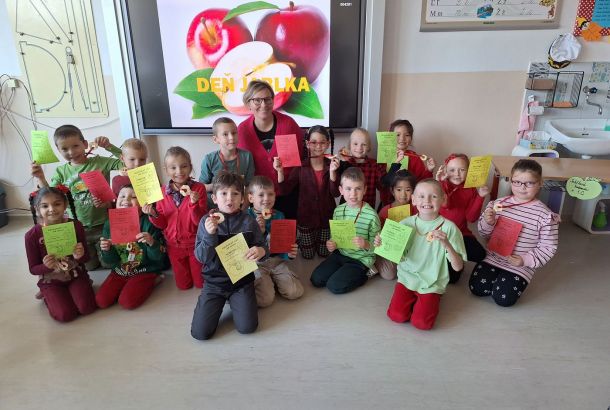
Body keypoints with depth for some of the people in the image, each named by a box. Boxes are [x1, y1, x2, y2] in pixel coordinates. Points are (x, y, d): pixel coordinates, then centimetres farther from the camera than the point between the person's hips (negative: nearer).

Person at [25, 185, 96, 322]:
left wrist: (80, 256, -27)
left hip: (76, 274, 1)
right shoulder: (32, 235, -15)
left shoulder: (76, 225, -12)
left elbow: (86, 258, -3)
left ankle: (75, 289, 14)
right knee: (65, 315, -16)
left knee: (87, 308, -17)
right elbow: (33, 269, -7)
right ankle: (48, 296, 15)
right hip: (50, 281, -1)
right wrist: (46, 266, -29)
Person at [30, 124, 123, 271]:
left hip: (103, 224, -2)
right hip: (77, 227, 3)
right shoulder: (61, 171, 1)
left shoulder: (100, 162, -9)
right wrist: (40, 178, -14)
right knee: (89, 265, 15)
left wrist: (109, 146, -25)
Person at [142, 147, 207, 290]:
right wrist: (153, 214, -21)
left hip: (195, 244, -2)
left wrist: (194, 203, -36)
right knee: (183, 285, 17)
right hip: (174, 245, 3)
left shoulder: (198, 188, -16)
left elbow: (200, 221, -20)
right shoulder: (163, 191, -7)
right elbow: (162, 224, -1)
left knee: (200, 283, 15)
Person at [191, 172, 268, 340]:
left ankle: (234, 301, 18)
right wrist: (209, 235, -25)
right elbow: (201, 257, -8)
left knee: (247, 327, -13)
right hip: (214, 281, 0)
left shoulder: (249, 221, -5)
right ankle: (220, 302, 22)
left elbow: (263, 248, 2)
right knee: (200, 332, -7)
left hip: (242, 280, 0)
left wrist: (261, 251, -22)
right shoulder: (207, 221, -5)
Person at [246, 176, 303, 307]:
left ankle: (272, 280, 15)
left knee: (295, 292, -11)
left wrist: (290, 252, -9)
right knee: (265, 299, -24)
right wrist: (259, 231, -26)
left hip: (277, 260, 5)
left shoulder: (279, 215, 4)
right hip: (256, 263, -4)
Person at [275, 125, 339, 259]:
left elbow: (336, 193, -18)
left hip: (327, 218, 1)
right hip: (306, 218, 0)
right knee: (308, 255, 15)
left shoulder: (333, 165, -10)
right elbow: (284, 191, -12)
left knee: (324, 254, 18)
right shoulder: (301, 167, -10)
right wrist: (280, 171, -27)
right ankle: (298, 239, 42)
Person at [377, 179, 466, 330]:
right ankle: (414, 299, 15)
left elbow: (458, 267, -12)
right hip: (407, 278, 2)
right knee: (397, 315, -16)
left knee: (421, 322, -18)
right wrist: (382, 244, -16)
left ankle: (431, 300, 13)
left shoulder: (448, 227, -11)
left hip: (432, 284, -2)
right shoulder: (405, 224, -3)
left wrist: (447, 244, -29)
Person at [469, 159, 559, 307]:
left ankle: (510, 280, 16)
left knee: (503, 298, -16)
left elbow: (548, 247, -8)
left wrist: (525, 260, -19)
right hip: (493, 258, 3)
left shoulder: (545, 215, -12)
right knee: (476, 288, -7)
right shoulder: (499, 203, -2)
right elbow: (485, 234, 7)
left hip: (520, 266, -3)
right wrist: (487, 222, -16)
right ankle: (499, 278, 21)